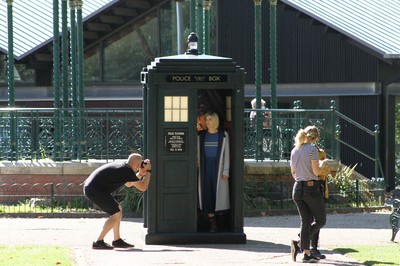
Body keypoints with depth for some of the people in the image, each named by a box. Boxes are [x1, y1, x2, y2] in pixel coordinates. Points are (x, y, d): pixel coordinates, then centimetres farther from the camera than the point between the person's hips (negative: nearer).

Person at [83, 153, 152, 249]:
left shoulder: (121, 165, 15)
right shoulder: (127, 171, -14)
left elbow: (128, 184, 31)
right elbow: (143, 187, -9)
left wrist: (141, 174, 23)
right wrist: (148, 171, 2)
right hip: (95, 190, -10)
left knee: (118, 209, 17)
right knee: (116, 214, -10)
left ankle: (117, 240, 19)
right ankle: (98, 242, -12)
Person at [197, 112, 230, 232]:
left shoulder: (223, 135, 1)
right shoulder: (201, 135, 9)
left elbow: (226, 153, -1)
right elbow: (198, 153, 12)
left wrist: (226, 171, -7)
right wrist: (198, 165, 4)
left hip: (218, 167, -2)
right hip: (205, 167, 2)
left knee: (220, 192, -5)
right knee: (207, 193, -3)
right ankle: (213, 224, -1)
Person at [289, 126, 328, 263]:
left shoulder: (294, 150, 11)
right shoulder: (312, 149, -10)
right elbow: (316, 172, -15)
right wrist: (322, 164, 4)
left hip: (297, 188, 7)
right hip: (311, 187, -7)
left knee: (306, 221, 10)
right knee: (320, 220, 6)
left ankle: (307, 253, 3)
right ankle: (299, 244, -10)